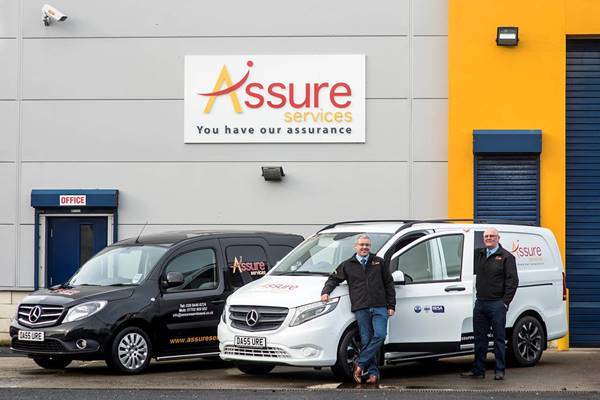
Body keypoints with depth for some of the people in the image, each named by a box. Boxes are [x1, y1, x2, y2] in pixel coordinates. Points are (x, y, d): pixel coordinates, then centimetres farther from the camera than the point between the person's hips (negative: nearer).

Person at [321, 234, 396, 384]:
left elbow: (389, 284, 14)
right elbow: (334, 278, 24)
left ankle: (360, 364, -7)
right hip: (360, 309, 0)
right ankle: (373, 372, 2)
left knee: (380, 335, -16)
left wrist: (391, 305, 8)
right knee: (366, 340, -2)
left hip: (379, 307, 0)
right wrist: (325, 292, 5)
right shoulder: (348, 265, 13)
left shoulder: (379, 262, 13)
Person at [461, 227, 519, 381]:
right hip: (480, 303, 5)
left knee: (499, 338, 1)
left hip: (497, 304, -5)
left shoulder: (506, 257, -2)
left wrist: (505, 302, -11)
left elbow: (512, 281, -5)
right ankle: (478, 370, 13)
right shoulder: (478, 254, 14)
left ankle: (499, 371, 5)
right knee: (479, 338, 8)